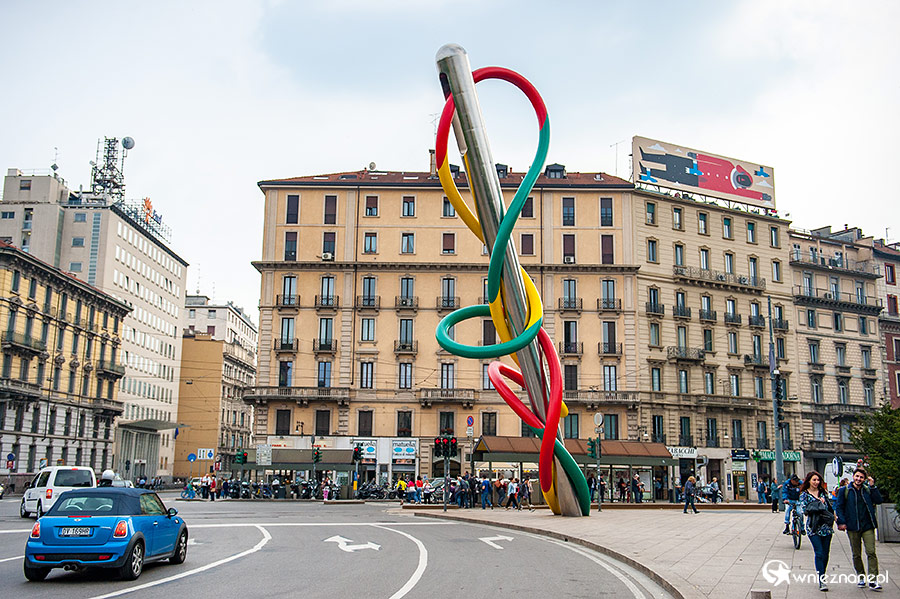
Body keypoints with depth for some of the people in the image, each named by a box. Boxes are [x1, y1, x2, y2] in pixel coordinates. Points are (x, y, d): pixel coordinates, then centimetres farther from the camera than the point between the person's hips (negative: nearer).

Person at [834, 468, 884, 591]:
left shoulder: (868, 490, 8)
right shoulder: (845, 491, 3)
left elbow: (878, 500, -4)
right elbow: (839, 507, 3)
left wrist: (872, 486, -10)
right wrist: (841, 522, -7)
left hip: (867, 526, 0)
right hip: (853, 527, 0)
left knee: (871, 552, -8)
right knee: (856, 554, 8)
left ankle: (873, 580, -6)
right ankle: (861, 577, 21)